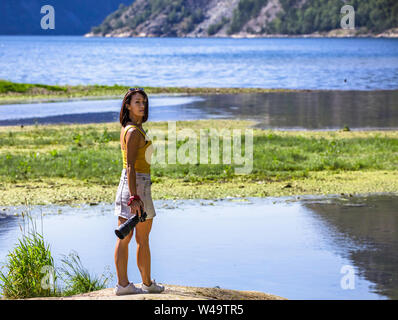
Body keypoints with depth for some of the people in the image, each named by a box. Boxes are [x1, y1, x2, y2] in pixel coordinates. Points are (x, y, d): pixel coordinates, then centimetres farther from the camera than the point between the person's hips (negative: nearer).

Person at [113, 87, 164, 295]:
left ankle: (122, 284, 10)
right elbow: (131, 166, -23)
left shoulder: (127, 129, 12)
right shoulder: (134, 132, -17)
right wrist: (135, 198, -26)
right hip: (138, 184, -9)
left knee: (124, 237, 7)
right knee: (143, 239, 3)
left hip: (126, 184, 9)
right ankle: (148, 283, 15)